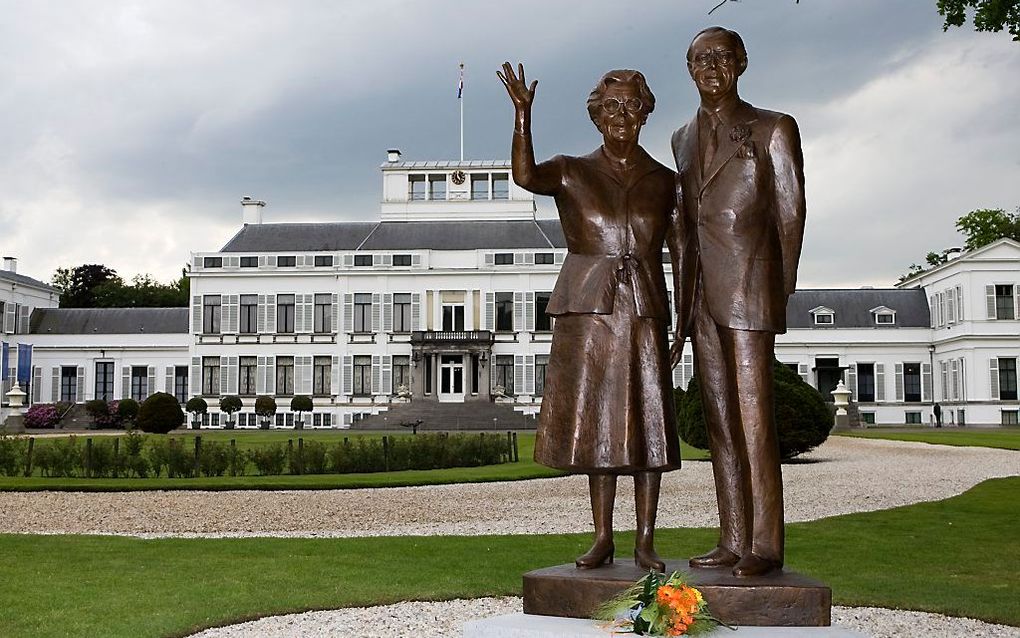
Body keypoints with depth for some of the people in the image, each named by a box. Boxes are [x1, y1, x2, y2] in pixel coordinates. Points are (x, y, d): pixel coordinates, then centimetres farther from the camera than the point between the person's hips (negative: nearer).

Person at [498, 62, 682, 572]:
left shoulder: (663, 181, 10)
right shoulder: (572, 172, 6)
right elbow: (525, 176, -14)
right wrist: (523, 114, -25)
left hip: (644, 313, 1)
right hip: (587, 310, 0)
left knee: (646, 424, -1)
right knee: (595, 423, 2)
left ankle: (645, 543, 5)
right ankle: (602, 539, 11)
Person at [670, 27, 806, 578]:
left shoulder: (773, 128, 4)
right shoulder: (684, 138, 19)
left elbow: (790, 213, 1)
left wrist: (782, 290, -5)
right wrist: (684, 296, 12)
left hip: (748, 286, -6)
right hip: (701, 294, 6)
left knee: (753, 416, -9)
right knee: (719, 419, 6)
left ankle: (764, 544, -4)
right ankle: (733, 541, 10)